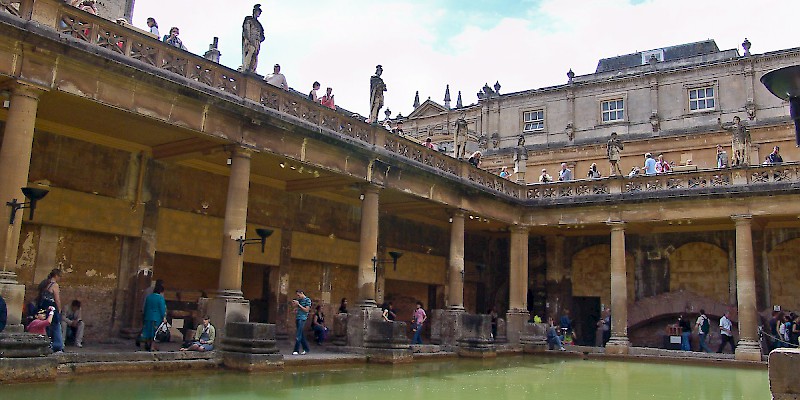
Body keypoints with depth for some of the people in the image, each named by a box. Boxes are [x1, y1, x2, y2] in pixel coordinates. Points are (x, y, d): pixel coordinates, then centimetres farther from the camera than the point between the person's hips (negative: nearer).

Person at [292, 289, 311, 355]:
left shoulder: (307, 300, -5)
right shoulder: (298, 300, 16)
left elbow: (306, 310, -12)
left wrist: (298, 304, -14)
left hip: (302, 319, -8)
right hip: (297, 318, 8)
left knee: (298, 335, -11)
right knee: (301, 335, 10)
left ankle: (296, 350, -11)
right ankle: (306, 349, 19)